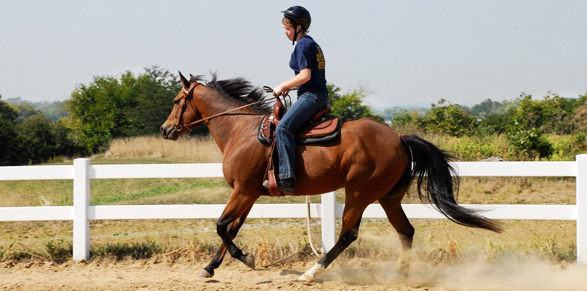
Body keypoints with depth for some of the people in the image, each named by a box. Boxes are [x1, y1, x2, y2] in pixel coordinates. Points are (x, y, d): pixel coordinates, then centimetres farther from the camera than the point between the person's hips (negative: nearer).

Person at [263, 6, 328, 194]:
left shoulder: (303, 45, -9)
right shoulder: (312, 44, 22)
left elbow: (305, 75, -19)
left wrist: (283, 86, -8)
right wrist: (290, 87, 18)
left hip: (311, 96, -11)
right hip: (317, 95, 11)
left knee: (284, 127, -26)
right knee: (286, 126, 23)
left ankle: (287, 179, -39)